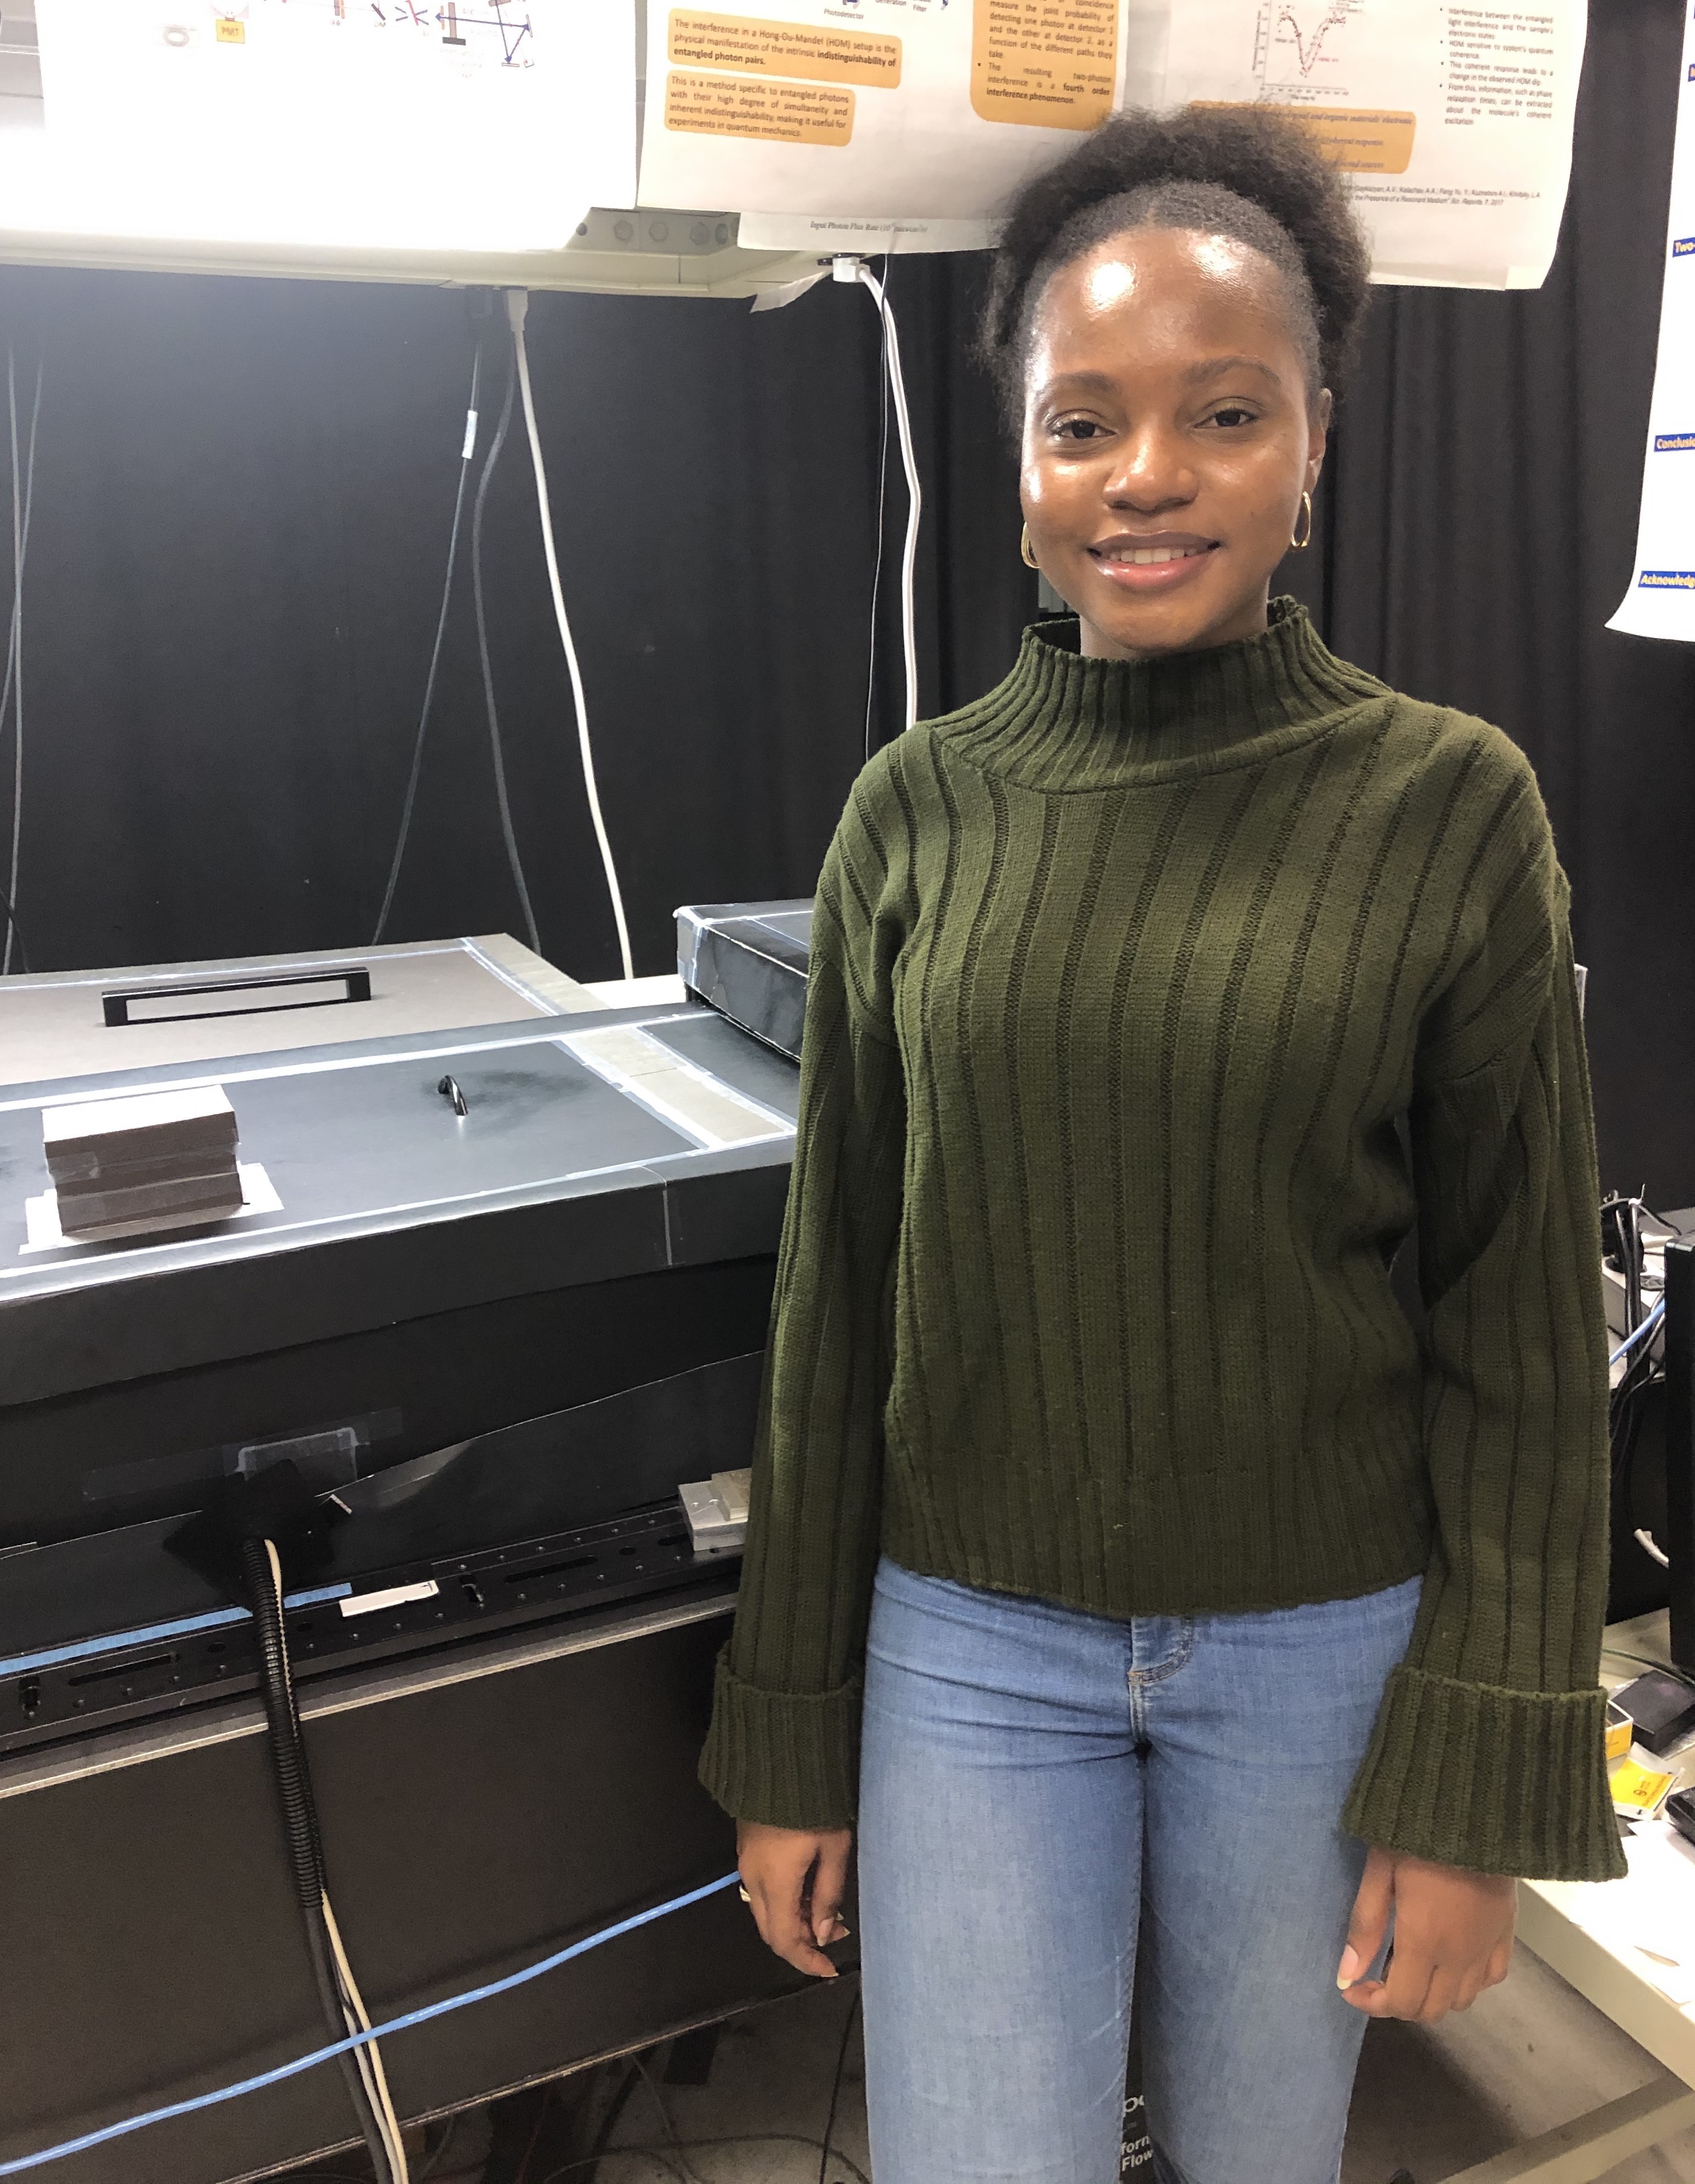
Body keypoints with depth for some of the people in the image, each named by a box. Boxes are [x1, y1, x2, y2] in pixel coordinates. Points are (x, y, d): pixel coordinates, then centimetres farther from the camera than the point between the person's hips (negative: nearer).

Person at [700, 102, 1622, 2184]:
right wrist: (791, 1738, 4)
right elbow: (839, 1293, 0)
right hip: (968, 1637, 1)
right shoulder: (916, 806, -5)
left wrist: (1476, 1783, -5)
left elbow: (1522, 1324, -5)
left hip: (1321, 1639, 0)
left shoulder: (1449, 803, -10)